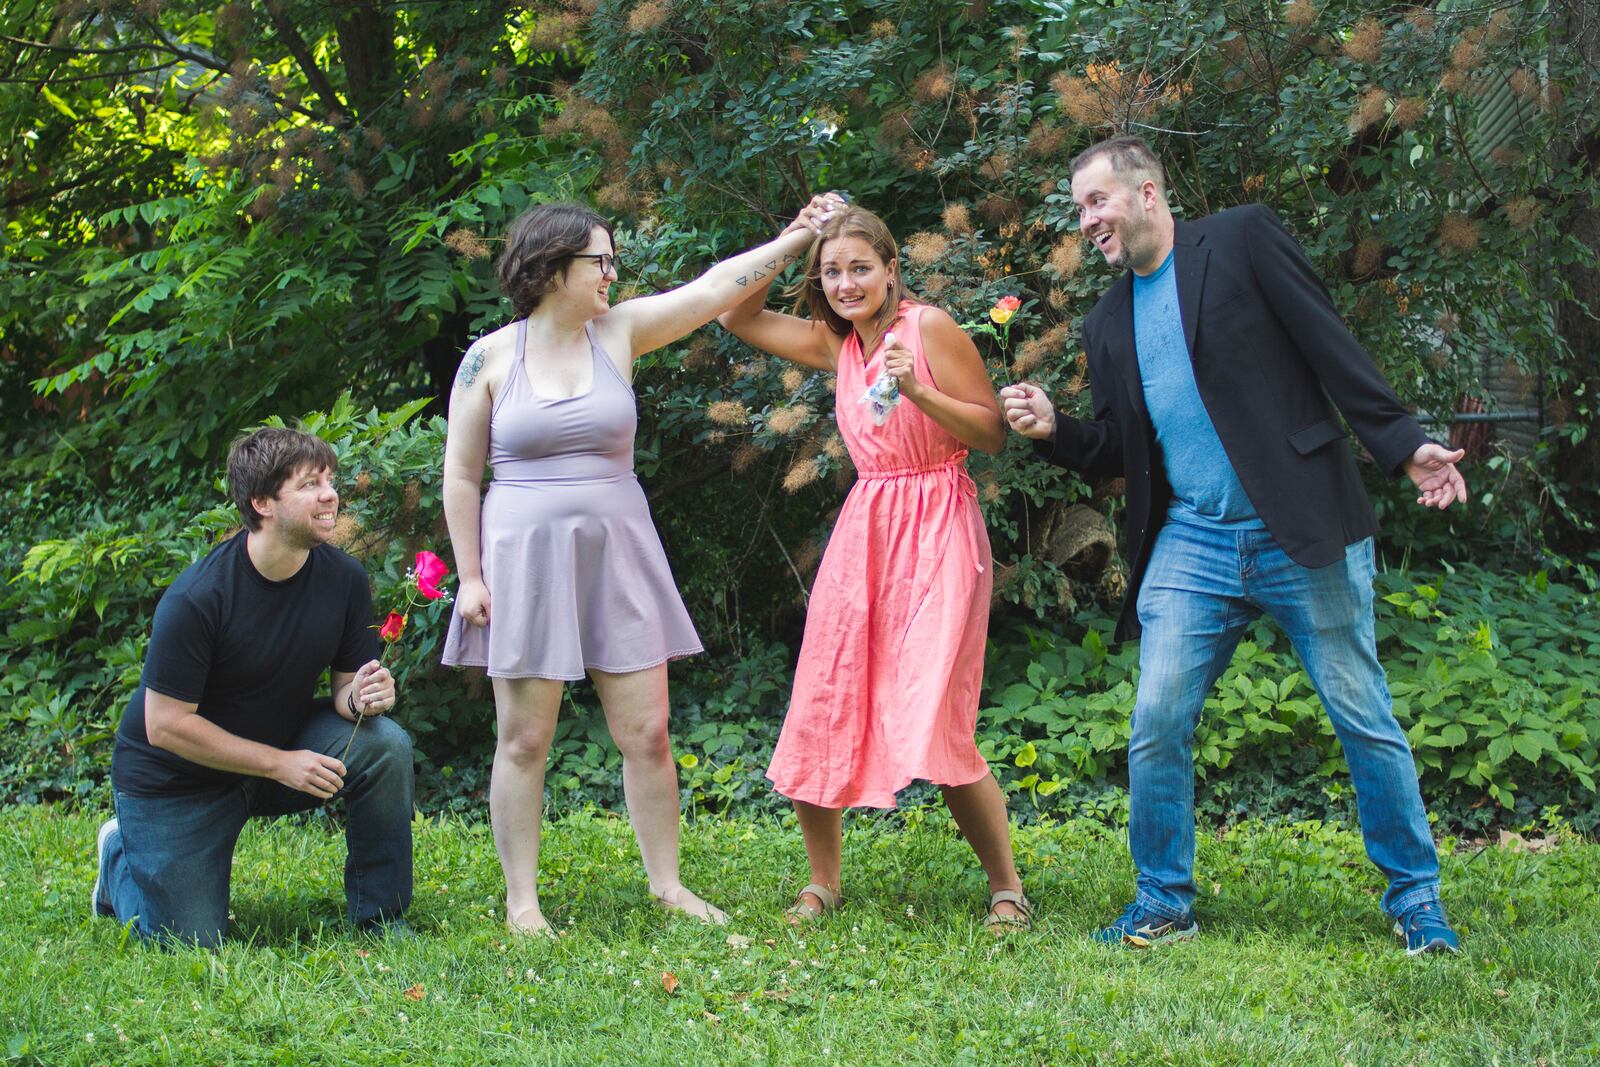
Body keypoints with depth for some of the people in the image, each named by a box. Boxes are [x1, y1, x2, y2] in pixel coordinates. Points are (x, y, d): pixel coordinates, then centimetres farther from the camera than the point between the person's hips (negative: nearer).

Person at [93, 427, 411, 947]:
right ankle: (122, 853, 27)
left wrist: (361, 697, -27)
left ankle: (380, 919, -8)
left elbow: (347, 684, -1)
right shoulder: (194, 598, -27)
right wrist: (280, 764, -26)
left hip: (284, 741, 4)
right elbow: (166, 726, -24)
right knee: (190, 943, -6)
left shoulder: (343, 578, -11)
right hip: (176, 777, -4)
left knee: (386, 745, -23)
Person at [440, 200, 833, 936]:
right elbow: (460, 475, 1)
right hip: (524, 555, -3)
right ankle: (521, 901, 8)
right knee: (524, 740, 0)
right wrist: (470, 575, -3)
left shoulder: (620, 332, 5)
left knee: (646, 732, 3)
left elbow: (715, 287, 3)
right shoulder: (490, 358, -2)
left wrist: (797, 239, -3)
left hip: (615, 553, 3)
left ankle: (666, 882, 15)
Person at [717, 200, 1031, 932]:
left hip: (935, 531, -6)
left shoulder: (928, 328, -6)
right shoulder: (836, 344, 11)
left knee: (933, 721, -13)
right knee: (821, 711, 3)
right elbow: (737, 317, 17)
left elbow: (993, 433, -7)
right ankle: (823, 882, 19)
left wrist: (916, 391, -21)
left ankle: (1006, 887, 0)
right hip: (863, 532, 6)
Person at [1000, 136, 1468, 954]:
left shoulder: (1240, 240, 0)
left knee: (1364, 719, 1)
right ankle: (1163, 902, 13)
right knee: (1157, 726, -2)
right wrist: (1051, 430, -2)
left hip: (1302, 532, -4)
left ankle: (1414, 895, 15)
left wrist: (1403, 446, -11)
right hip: (1192, 544, 4)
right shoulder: (1109, 324, 15)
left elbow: (1331, 347, -4)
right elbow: (1117, 453, 18)